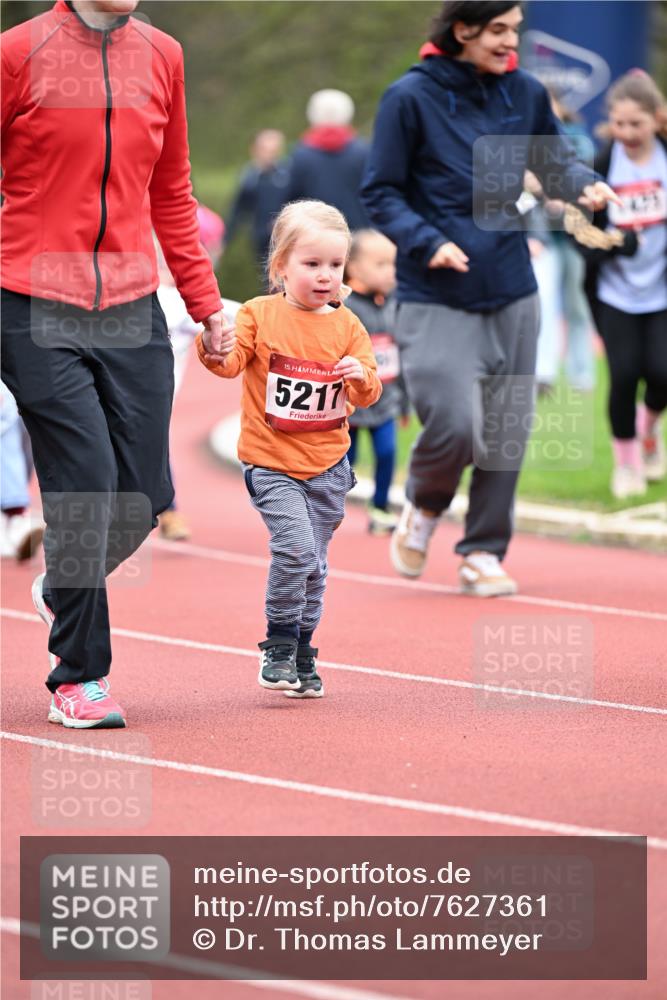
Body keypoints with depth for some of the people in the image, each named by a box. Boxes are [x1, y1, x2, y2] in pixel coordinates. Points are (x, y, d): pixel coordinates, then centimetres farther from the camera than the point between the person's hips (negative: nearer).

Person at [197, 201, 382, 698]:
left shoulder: (346, 326, 3)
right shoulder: (259, 315, -5)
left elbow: (368, 394, 2)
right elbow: (230, 362, -15)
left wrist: (361, 377, -20)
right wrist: (213, 346, -36)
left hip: (328, 465, 4)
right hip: (272, 462, -4)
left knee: (314, 564, 9)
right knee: (295, 546, -19)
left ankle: (302, 652, 24)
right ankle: (280, 644, -2)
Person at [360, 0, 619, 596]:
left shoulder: (526, 93, 5)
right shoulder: (411, 98, -7)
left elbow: (555, 163, 14)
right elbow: (381, 193, -4)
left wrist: (585, 186, -9)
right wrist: (427, 241, -18)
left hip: (512, 294, 4)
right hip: (435, 297, -4)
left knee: (506, 431, 5)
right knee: (455, 426, -14)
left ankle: (484, 551, 21)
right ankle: (424, 509, 17)